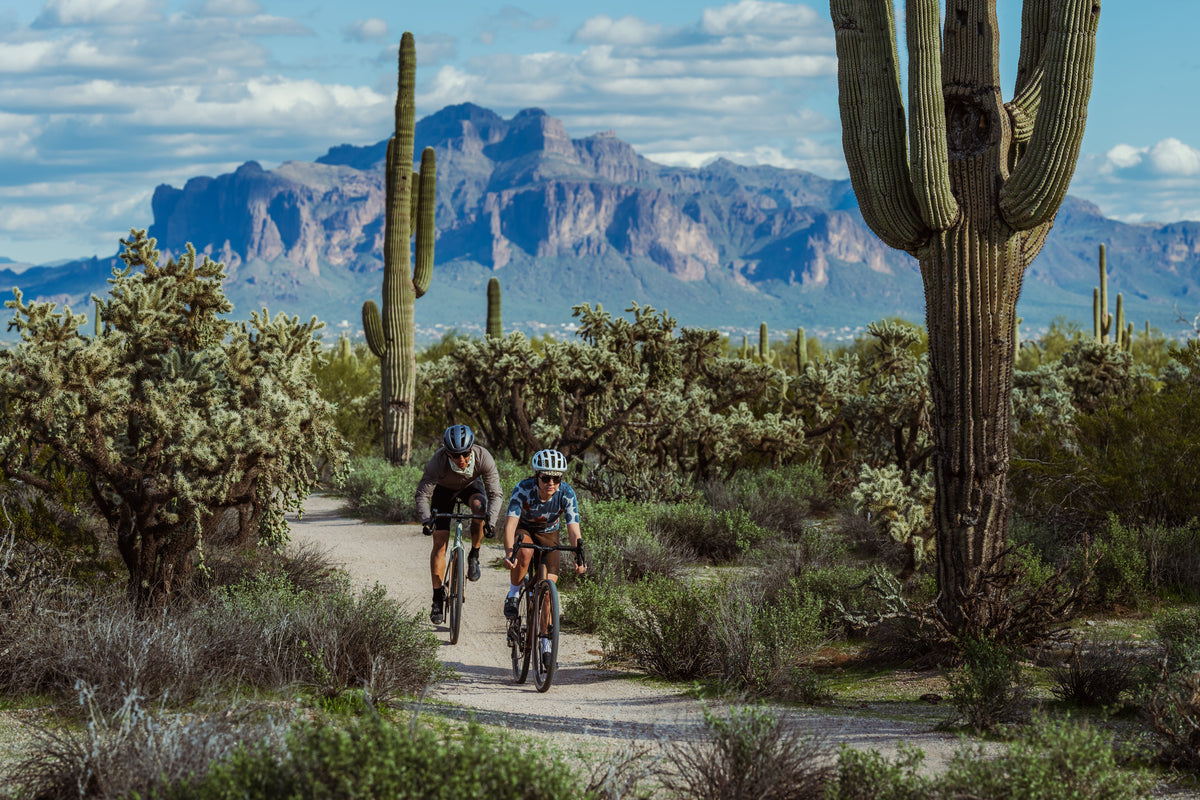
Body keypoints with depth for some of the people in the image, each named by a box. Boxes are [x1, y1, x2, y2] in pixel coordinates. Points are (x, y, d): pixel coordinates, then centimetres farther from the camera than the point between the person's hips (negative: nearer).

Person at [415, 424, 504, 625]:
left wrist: (491, 521, -48)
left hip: (471, 486, 0)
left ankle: (474, 556, -11)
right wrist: (426, 520, -48)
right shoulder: (438, 461, -37)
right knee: (439, 542, -11)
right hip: (444, 489, 0)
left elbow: (496, 494, -33)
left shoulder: (483, 458, -36)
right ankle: (438, 599, -2)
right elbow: (422, 495, -31)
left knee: (479, 506, -35)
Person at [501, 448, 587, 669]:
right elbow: (510, 523, -41)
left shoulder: (567, 494, -28)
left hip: (549, 534, 1)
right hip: (524, 529, -1)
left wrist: (579, 557, -48)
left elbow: (574, 530, -31)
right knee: (525, 552, -37)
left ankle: (546, 641, 3)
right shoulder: (523, 489, -33)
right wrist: (509, 552, -58)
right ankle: (513, 594, -10)